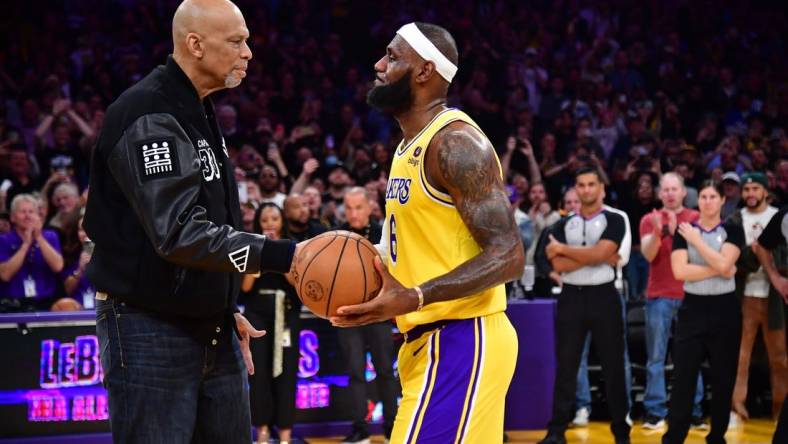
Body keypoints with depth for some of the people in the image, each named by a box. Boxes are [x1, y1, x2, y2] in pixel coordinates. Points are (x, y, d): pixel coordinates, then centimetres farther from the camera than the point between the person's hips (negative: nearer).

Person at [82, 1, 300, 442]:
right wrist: (280, 255, -33)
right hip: (150, 331, -9)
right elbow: (179, 233, -28)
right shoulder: (148, 117, -18)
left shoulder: (201, 114, 13)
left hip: (212, 330, 9)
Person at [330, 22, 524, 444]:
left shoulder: (455, 141, -15)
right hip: (431, 340, 11)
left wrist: (415, 298, -30)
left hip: (461, 343, -11)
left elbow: (507, 256, -21)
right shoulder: (411, 146, 16)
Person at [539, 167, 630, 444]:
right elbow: (559, 265, -5)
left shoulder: (614, 221, 1)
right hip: (571, 298, 2)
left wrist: (562, 249, -7)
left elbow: (600, 253, -15)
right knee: (565, 366, 2)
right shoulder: (563, 224, 9)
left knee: (613, 365, 4)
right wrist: (600, 257, -12)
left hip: (603, 297, -2)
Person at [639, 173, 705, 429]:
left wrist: (677, 233, -19)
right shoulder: (649, 220, 7)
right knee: (656, 357, -1)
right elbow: (648, 254, -4)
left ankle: (694, 411, 6)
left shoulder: (696, 219, 7)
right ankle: (655, 412, 1)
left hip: (690, 295, 0)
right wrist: (657, 233, -22)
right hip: (659, 296, 0)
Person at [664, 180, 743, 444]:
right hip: (693, 308, 0)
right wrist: (718, 270, -13)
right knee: (683, 377, -2)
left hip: (725, 309, 0)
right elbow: (679, 271, -11)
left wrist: (696, 240, -10)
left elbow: (723, 264, -15)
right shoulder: (684, 231, 2)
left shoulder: (733, 231, 1)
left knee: (723, 378, 6)